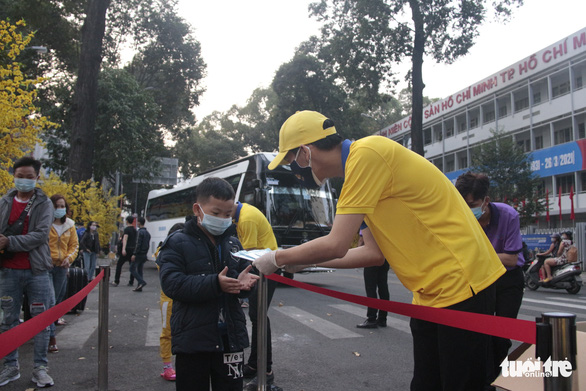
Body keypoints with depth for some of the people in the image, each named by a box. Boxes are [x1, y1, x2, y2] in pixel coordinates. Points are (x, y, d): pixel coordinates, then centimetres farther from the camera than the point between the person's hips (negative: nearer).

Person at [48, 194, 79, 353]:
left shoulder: (70, 225, 9)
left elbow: (74, 245, 14)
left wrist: (69, 257, -3)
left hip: (61, 267, 5)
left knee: (57, 298, 15)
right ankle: (51, 337, -6)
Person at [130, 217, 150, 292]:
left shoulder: (140, 232, -13)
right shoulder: (147, 233, 15)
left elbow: (138, 244, -20)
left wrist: (134, 254, -20)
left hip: (139, 254, -8)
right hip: (144, 255, 8)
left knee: (132, 269, -2)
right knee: (139, 270, 11)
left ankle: (142, 281, -16)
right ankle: (139, 287, 8)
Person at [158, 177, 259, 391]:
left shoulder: (233, 243, 8)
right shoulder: (177, 243, -6)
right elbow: (171, 283, -18)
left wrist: (244, 282, -12)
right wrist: (215, 284, -28)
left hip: (230, 338, 4)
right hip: (192, 340, -4)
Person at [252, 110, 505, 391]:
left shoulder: (366, 153, -19)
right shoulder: (361, 167, 12)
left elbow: (336, 246, -21)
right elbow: (374, 253, 13)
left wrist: (277, 259, -5)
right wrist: (307, 260, 14)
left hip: (460, 286, -10)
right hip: (431, 293, 10)